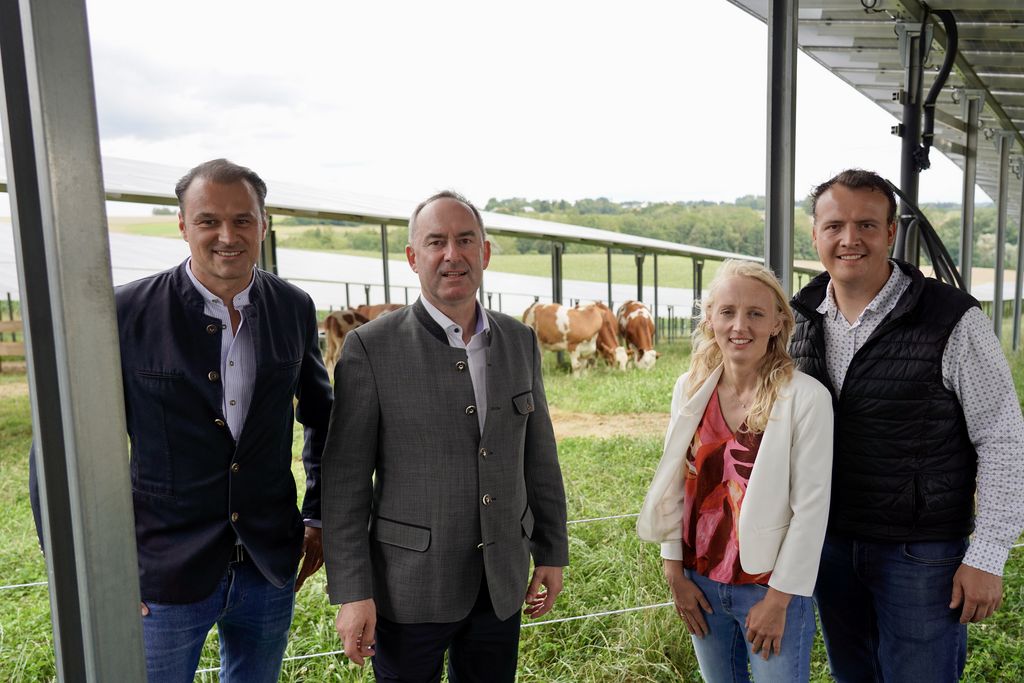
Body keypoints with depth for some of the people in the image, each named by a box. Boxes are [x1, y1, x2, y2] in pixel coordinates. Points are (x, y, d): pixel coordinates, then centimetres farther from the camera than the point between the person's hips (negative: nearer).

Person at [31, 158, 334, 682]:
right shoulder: (127, 312, -13)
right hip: (163, 574, -3)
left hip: (271, 566, 3)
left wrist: (319, 516, 8)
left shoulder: (294, 308, -3)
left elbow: (321, 414, 10)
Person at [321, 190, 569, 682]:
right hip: (410, 588, -4)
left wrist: (552, 552, 10)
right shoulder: (371, 347, -12)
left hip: (502, 583, 4)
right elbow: (345, 480, -10)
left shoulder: (520, 341, 3)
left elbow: (539, 456, 9)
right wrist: (351, 592, -11)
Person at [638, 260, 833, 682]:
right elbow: (672, 485, 2)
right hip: (700, 582, 4)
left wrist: (780, 596, -11)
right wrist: (675, 572, 2)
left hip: (771, 586, -4)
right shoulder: (690, 388, -3)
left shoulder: (806, 397, -15)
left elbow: (812, 506, -13)